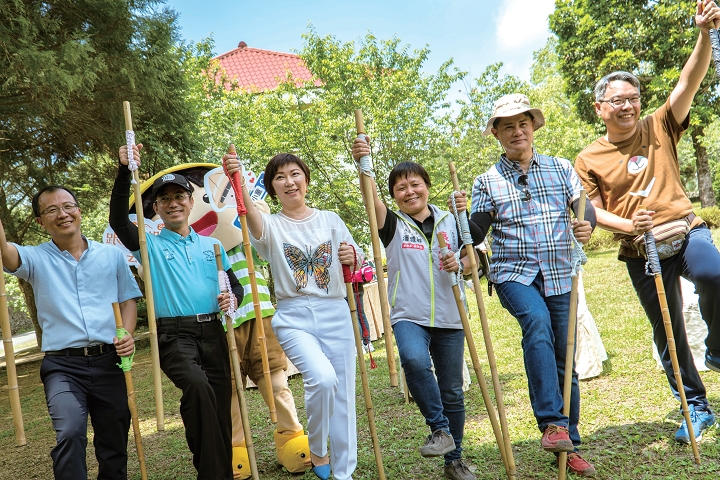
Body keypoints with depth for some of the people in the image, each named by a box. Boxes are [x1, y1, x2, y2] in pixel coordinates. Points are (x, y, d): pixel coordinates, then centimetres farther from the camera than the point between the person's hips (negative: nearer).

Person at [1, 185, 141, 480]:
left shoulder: (112, 255, 10)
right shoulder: (36, 259, 4)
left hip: (109, 361, 2)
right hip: (63, 366, -2)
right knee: (70, 433, -25)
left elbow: (128, 299, 13)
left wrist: (127, 334, -6)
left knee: (114, 445, 9)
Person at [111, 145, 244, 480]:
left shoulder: (211, 246, 17)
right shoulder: (151, 246, 7)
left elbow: (234, 283, 21)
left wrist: (233, 297, -4)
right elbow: (118, 220, -9)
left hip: (213, 332, 4)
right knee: (198, 386, -30)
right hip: (175, 335, -4)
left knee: (220, 406, 4)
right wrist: (125, 172, -19)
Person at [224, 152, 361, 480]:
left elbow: (355, 265, 16)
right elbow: (251, 215, -22)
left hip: (335, 314, 3)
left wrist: (351, 257, -9)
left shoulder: (330, 220, 11)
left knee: (342, 393, 3)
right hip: (293, 318, -2)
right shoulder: (271, 226, 3)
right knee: (323, 378, -24)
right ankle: (316, 450, 4)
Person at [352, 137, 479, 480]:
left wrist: (459, 265, -10)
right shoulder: (393, 225, 0)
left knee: (453, 392, 9)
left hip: (449, 318, 3)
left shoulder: (449, 221, 8)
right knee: (414, 359, -34)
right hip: (409, 316, -3)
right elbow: (372, 199, -20)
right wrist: (363, 164, -37)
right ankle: (440, 429, -14)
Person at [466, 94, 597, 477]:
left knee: (565, 359, 6)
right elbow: (475, 235, 3)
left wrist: (587, 225, -18)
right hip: (513, 273, -3)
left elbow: (586, 209, 4)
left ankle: (569, 445, 20)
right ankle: (552, 423, -30)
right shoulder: (486, 182, 5)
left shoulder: (562, 169, 9)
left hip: (559, 275, 3)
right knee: (537, 322, -33)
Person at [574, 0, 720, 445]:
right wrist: (629, 225, -17)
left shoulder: (659, 128, 5)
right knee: (667, 333, 5)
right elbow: (594, 211, 1)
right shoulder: (589, 159, 2)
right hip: (642, 252, 0)